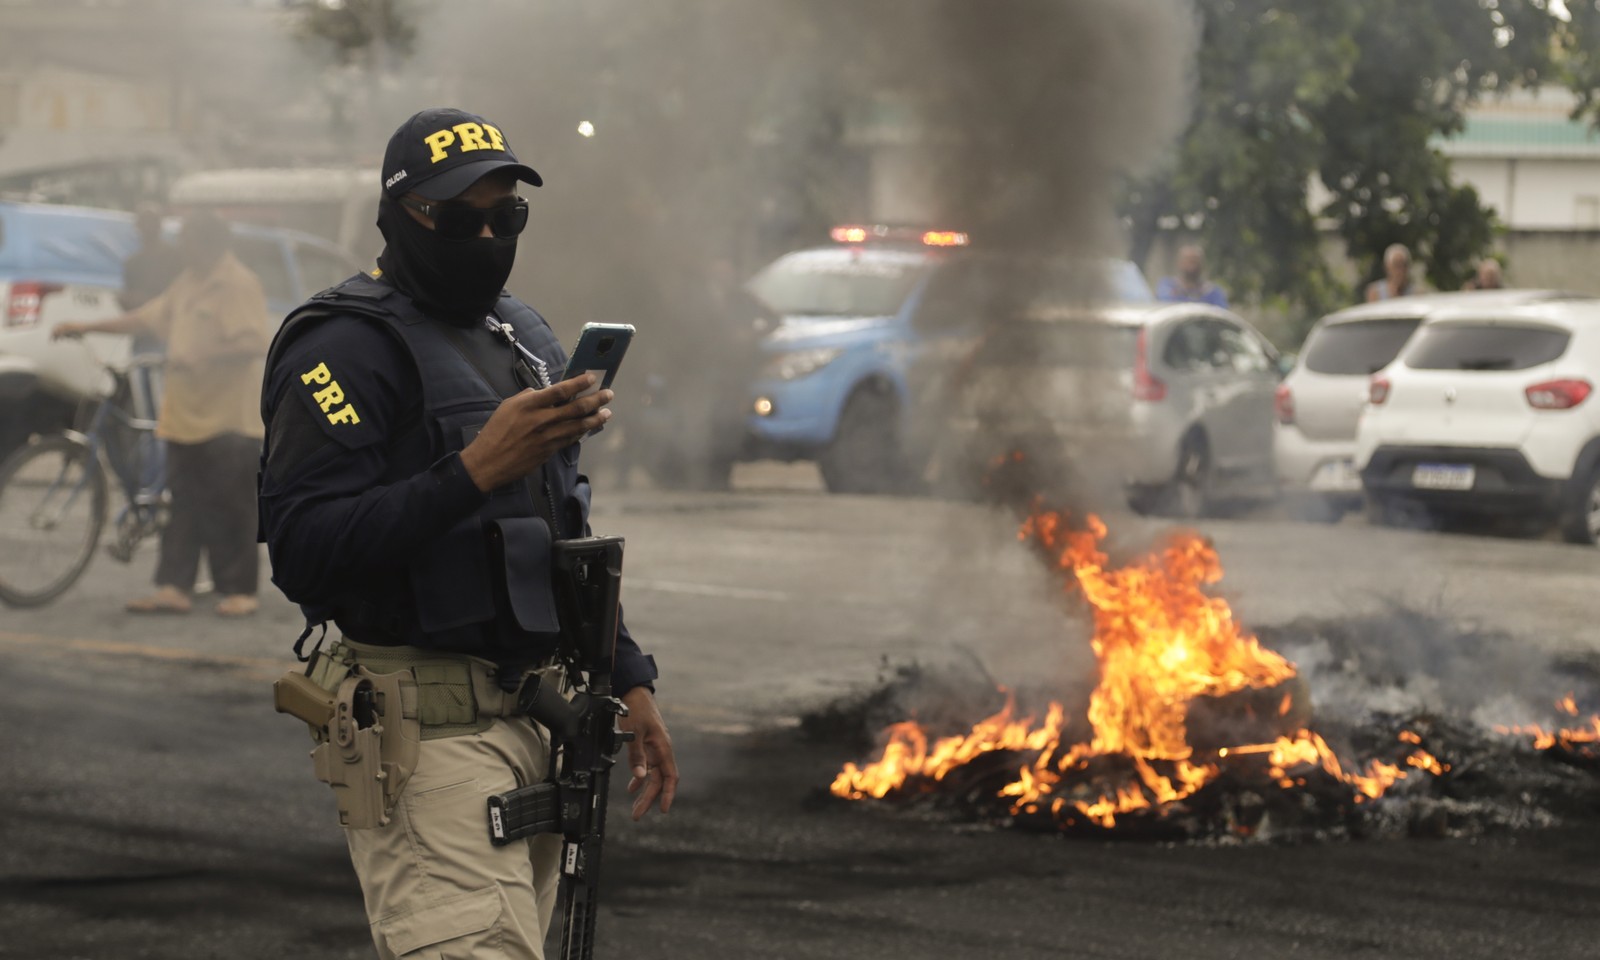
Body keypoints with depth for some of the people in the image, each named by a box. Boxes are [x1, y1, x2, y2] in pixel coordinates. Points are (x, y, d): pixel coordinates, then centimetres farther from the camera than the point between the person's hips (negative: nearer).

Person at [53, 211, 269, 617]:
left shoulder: (238, 284, -10)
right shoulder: (189, 283, 18)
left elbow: (253, 344, -18)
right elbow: (147, 317, 25)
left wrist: (200, 356, -22)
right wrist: (86, 327, 23)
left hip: (227, 420, -8)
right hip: (186, 413, 8)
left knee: (231, 511, -3)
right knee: (184, 508, 6)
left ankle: (239, 591, 3)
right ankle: (174, 588, 6)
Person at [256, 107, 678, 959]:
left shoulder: (524, 337, 19)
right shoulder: (350, 346, -10)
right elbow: (301, 553, -20)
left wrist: (628, 679, 22)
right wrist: (475, 472, -26)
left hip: (537, 719, 8)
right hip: (429, 726, -8)